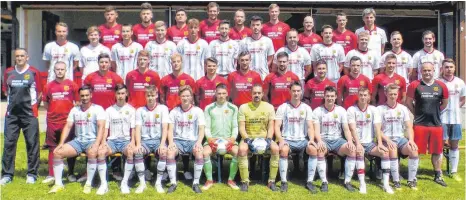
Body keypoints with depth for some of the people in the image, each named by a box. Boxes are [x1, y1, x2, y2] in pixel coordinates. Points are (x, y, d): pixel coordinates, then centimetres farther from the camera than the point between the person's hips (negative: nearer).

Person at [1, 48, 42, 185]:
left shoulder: (34, 72, -1)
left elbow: (39, 92, 3)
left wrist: (30, 102, 3)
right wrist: (15, 99, 9)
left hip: (30, 114, -3)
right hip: (11, 114, 3)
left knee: (32, 143, 2)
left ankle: (32, 174, 12)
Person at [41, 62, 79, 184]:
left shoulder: (72, 85, -1)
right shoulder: (48, 86, 6)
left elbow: (78, 102, 4)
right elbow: (45, 103, 15)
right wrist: (55, 111, 5)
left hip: (68, 121, -2)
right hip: (52, 122, 2)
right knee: (52, 148, 8)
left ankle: (71, 173, 15)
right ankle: (51, 175, 16)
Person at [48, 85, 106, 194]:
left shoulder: (98, 109, -4)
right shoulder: (74, 110, 12)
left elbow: (101, 127, -15)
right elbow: (67, 127, 8)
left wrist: (96, 144, -28)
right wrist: (61, 143, -5)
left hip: (92, 140, -5)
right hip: (77, 140, 5)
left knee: (92, 153, -37)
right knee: (57, 152, -14)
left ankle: (88, 184, -22)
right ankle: (58, 184, -5)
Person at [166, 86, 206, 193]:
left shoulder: (198, 111, 2)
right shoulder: (174, 111, 6)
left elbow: (201, 129, -4)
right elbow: (170, 129, 1)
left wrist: (199, 142, -22)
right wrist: (171, 142, -17)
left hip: (193, 140, -1)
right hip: (178, 140, 1)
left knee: (200, 153, -33)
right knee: (170, 153, -31)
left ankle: (196, 183, -18)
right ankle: (173, 183, -17)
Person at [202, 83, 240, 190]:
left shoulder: (233, 108, 7)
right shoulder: (209, 108, 5)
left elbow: (235, 126, 6)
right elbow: (206, 127, 3)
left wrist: (233, 138, -11)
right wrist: (210, 138, -14)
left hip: (228, 139, 0)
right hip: (213, 139, 0)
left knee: (237, 152, -28)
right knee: (205, 152, -30)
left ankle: (231, 180, -9)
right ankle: (209, 180, -9)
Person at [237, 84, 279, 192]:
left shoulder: (269, 107, 2)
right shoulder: (243, 107, -1)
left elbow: (271, 126, 0)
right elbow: (241, 128, -6)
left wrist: (268, 139, -17)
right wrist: (248, 140, -21)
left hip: (264, 137, 1)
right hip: (248, 137, -1)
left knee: (276, 149, -28)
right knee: (242, 149, -34)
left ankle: (271, 181, -14)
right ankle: (245, 181, -19)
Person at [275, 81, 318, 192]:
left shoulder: (306, 108, 8)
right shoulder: (282, 107, 2)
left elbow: (310, 127, 3)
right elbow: (277, 126, -4)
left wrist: (311, 140, -16)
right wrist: (281, 140, -21)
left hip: (302, 140, 2)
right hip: (287, 139, -2)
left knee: (313, 149, -29)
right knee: (283, 150, -35)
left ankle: (310, 181, -16)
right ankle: (284, 181, -23)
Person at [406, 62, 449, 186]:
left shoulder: (441, 86, 3)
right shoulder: (414, 85, -5)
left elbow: (445, 103, 15)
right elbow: (409, 102, 1)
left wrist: (435, 113, 11)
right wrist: (418, 113, 1)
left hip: (436, 124, 3)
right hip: (420, 124, -3)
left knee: (437, 152, 12)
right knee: (416, 151, 3)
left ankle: (438, 176, 27)